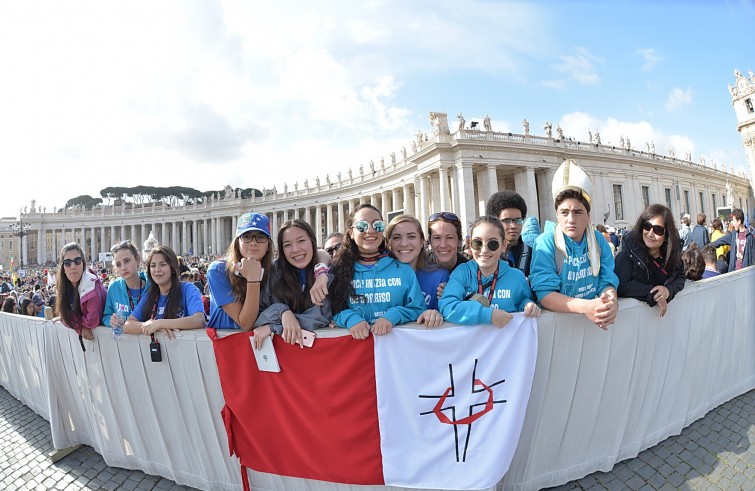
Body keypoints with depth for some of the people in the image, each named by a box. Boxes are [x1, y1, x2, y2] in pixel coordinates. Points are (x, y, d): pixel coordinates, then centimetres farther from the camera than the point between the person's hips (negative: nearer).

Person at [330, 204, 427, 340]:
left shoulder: (403, 269, 6)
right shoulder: (339, 270, 5)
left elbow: (417, 309, 5)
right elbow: (333, 310, 1)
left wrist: (392, 316, -12)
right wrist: (350, 318, -18)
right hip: (354, 339, -1)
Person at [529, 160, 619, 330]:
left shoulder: (599, 240, 3)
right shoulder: (546, 243, -10)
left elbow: (607, 281, 2)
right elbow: (544, 293, -16)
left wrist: (611, 301, -20)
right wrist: (585, 306, -29)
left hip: (594, 321, 4)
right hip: (556, 319, -3)